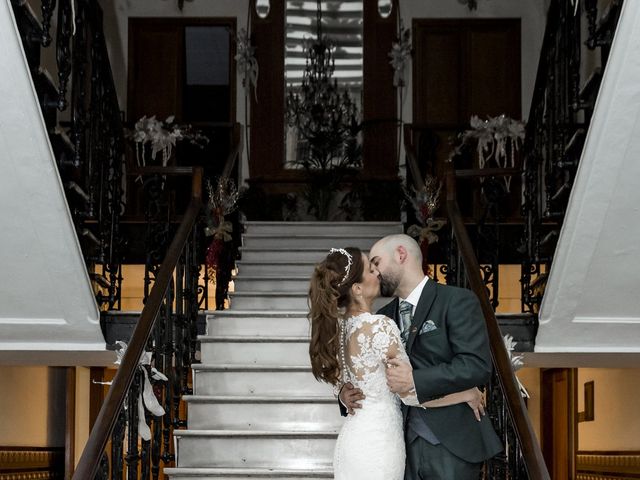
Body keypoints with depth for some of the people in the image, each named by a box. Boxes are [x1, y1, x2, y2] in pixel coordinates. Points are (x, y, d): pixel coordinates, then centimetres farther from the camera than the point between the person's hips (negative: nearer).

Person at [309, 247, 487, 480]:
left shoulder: (338, 326, 3)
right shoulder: (380, 325, -20)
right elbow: (412, 393, -16)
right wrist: (467, 394, -4)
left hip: (352, 440, 8)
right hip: (377, 443, -7)